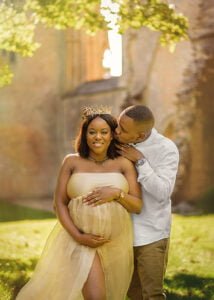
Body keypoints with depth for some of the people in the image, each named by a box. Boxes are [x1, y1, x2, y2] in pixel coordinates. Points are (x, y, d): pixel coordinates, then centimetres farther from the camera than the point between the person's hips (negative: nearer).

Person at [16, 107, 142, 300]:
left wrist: (116, 193, -22)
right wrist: (78, 236, -15)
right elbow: (60, 204, -3)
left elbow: (138, 206, -2)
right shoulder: (72, 162, -1)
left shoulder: (124, 164, 0)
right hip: (82, 240, -2)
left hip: (115, 242, 3)